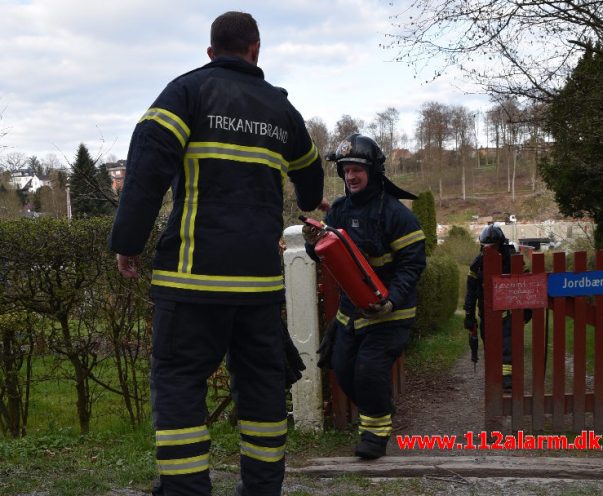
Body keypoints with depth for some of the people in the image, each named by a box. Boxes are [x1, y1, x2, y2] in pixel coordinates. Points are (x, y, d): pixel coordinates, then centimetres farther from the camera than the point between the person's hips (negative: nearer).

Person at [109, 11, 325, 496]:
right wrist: (312, 201, 57)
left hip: (197, 269, -4)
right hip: (261, 273, 5)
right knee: (261, 380, 13)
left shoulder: (190, 88, 2)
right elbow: (309, 169, 34)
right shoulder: (280, 107, 17)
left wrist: (127, 241, -8)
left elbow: (149, 161, -13)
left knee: (179, 380, 1)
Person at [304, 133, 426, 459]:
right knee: (342, 368, 9)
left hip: (387, 311, -7)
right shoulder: (339, 210, 4)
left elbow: (412, 263, -16)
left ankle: (376, 431, 6)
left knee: (370, 369, -15)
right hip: (350, 307, 7)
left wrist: (391, 301, -28)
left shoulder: (395, 212, -15)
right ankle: (376, 411, 34)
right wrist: (313, 244, -16)